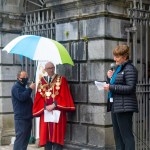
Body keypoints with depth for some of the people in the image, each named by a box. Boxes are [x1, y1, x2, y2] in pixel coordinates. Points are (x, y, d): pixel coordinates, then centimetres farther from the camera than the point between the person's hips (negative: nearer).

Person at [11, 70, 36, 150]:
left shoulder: (23, 87, 22)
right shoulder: (16, 87, -7)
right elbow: (21, 97, -25)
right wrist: (30, 89, -20)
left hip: (27, 117, 10)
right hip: (21, 118, -10)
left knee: (25, 138, 12)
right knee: (20, 138, -13)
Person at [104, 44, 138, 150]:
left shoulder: (129, 69, -10)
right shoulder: (118, 68, 18)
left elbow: (130, 88, -18)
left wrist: (111, 87, -18)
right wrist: (110, 78, 3)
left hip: (124, 107, -9)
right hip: (115, 106, 10)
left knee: (126, 135, -5)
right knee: (117, 135, 13)